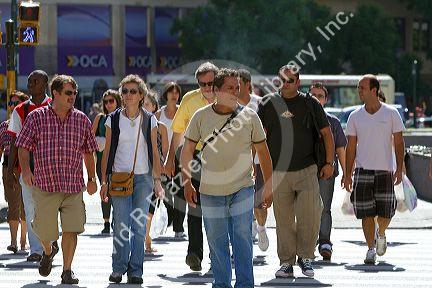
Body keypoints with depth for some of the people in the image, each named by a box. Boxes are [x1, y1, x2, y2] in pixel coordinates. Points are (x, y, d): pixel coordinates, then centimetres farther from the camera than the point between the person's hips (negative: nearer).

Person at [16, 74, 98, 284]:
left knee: (71, 229, -7)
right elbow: (23, 147, 1)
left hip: (74, 186, 1)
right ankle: (48, 251, 39)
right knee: (44, 231, 5)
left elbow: (88, 151, 17)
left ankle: (67, 271, 4)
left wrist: (92, 178, 13)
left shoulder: (81, 120, 8)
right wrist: (25, 169, -15)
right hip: (44, 185, -1)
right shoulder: (36, 117, 1)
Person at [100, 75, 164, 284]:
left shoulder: (149, 120, 5)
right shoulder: (113, 120, 3)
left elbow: (154, 153, 8)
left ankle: (135, 271, 7)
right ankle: (118, 268, 9)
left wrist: (157, 180, 1)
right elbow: (107, 152, 6)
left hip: (143, 177, 1)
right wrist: (104, 181, 1)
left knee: (139, 226, 0)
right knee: (121, 225, -6)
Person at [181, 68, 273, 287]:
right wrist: (187, 183, 1)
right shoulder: (201, 116, -2)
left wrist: (269, 186, 6)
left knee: (242, 238, -9)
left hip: (242, 189, -1)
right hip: (211, 190, 1)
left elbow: (263, 151, 6)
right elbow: (187, 150, 6)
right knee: (216, 242, 7)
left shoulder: (249, 116, -2)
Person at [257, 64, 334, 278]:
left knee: (310, 216, -11)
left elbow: (326, 133, 8)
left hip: (307, 170, -1)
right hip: (278, 172, 1)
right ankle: (286, 262, 11)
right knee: (284, 220, 2)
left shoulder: (310, 103, 3)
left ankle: (305, 256, 7)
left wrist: (329, 162, 0)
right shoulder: (268, 104, 5)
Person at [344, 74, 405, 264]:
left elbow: (398, 143, 3)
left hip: (385, 170, -1)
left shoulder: (391, 113, 1)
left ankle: (381, 234, 30)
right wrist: (348, 175, 4)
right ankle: (371, 248, 7)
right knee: (366, 213, -4)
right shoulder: (355, 116, 5)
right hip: (362, 170, 1)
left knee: (385, 213, -1)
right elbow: (351, 147, 8)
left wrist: (399, 169, -6)